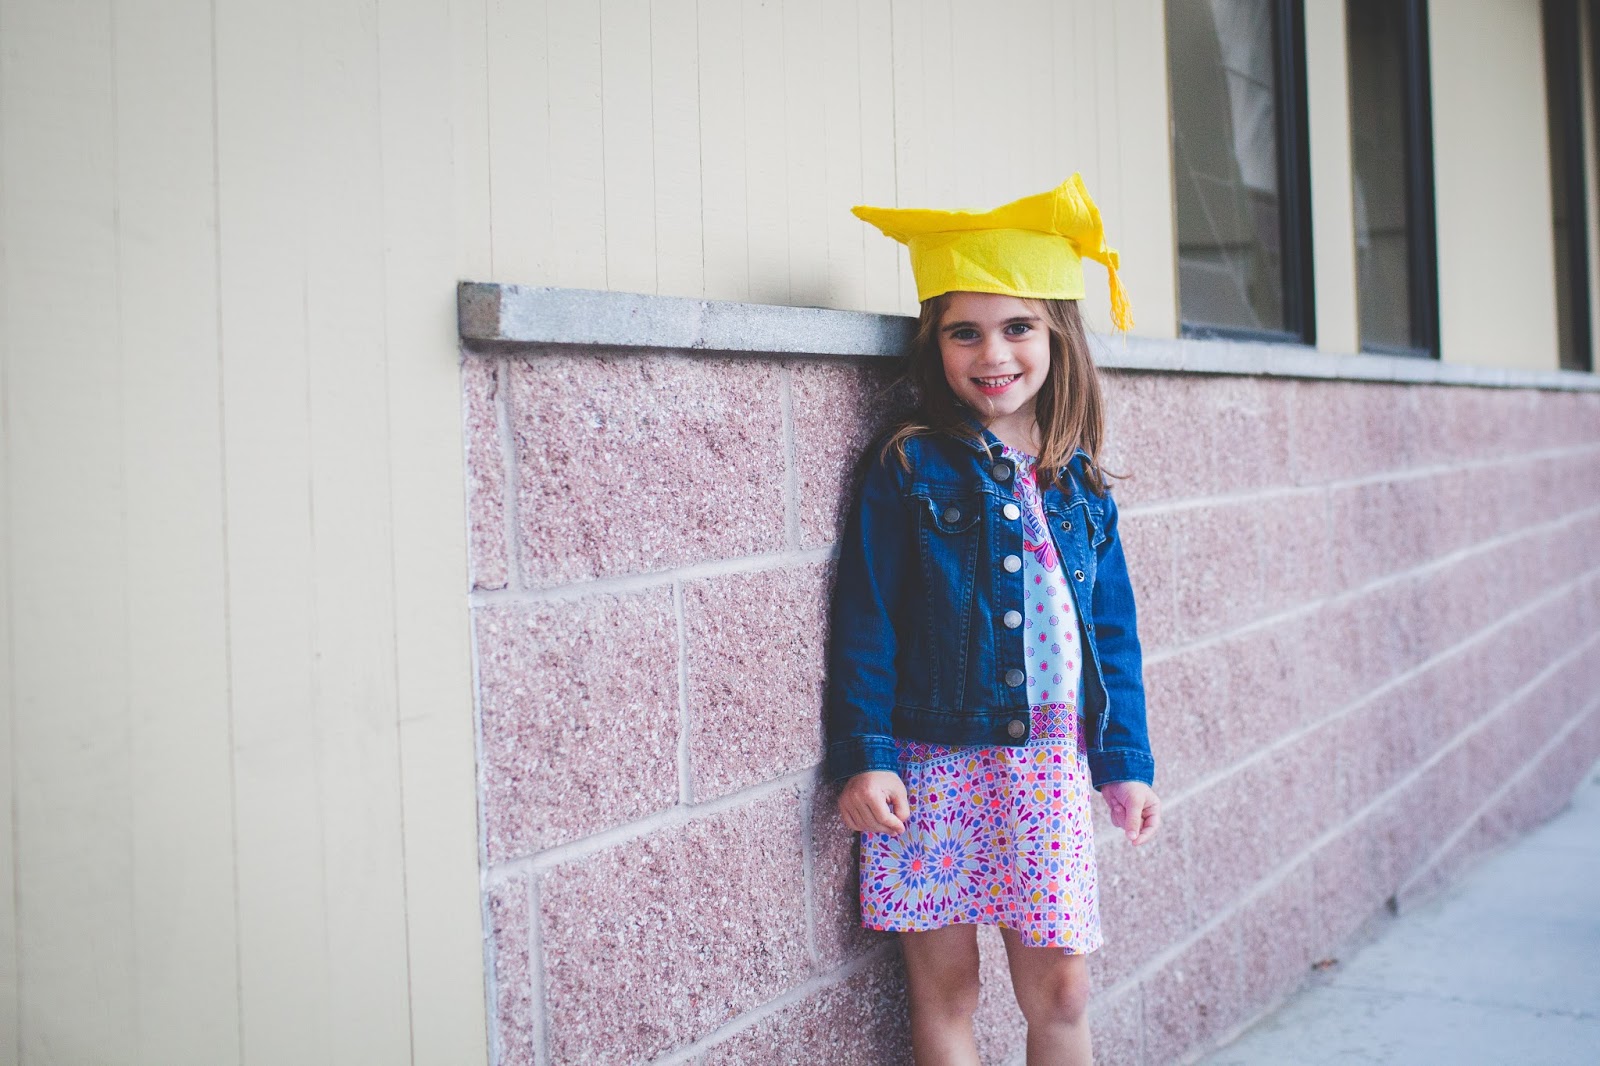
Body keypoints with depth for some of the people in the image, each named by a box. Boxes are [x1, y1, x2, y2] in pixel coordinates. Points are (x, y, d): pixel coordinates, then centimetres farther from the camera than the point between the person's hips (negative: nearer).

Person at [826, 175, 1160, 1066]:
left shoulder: (1079, 483, 7)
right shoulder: (909, 472, -5)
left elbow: (1113, 630, 12)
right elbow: (866, 623, -5)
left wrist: (1127, 760, 11)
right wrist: (864, 756, -10)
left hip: (1050, 766, 3)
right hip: (933, 764, -3)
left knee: (1060, 989, 8)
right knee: (945, 992, 7)